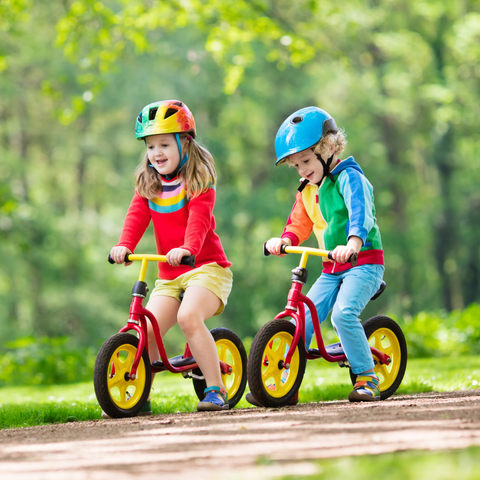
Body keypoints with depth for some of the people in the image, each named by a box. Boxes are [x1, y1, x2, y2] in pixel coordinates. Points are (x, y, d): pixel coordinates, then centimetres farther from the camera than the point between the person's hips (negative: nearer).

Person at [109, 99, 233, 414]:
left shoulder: (198, 180, -5)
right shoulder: (148, 183, 11)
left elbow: (199, 218, -20)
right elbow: (137, 216, -3)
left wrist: (187, 248, -39)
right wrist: (124, 246, -23)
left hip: (207, 267, -6)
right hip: (169, 275, 6)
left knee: (188, 316, -31)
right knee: (146, 328, -12)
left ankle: (216, 390, -24)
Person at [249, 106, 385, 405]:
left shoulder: (349, 178, -10)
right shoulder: (308, 190, 14)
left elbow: (360, 212, -26)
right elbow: (300, 224, 14)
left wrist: (353, 243, -46)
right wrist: (284, 241, -10)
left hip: (365, 261, -8)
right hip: (332, 268, 8)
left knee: (343, 313, -27)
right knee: (302, 318, -4)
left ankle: (367, 378, -15)